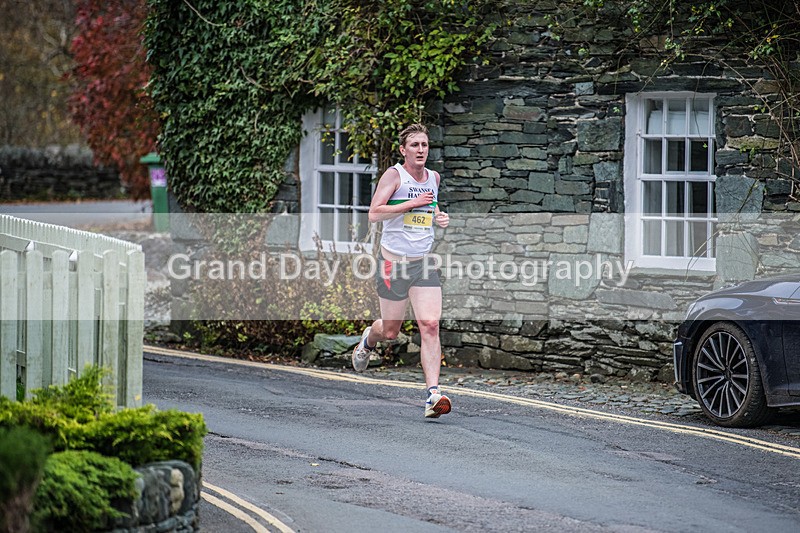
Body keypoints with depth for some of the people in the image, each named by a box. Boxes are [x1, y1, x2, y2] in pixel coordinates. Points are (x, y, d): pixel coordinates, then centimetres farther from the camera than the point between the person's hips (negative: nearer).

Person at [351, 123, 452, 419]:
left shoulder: (434, 177, 11)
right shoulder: (394, 175, -8)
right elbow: (374, 213, -18)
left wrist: (439, 217, 10)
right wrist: (413, 203, -19)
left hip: (424, 262, 4)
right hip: (394, 261, -4)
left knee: (430, 325, -12)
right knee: (390, 331, 6)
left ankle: (433, 393, -17)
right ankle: (369, 339, 44)